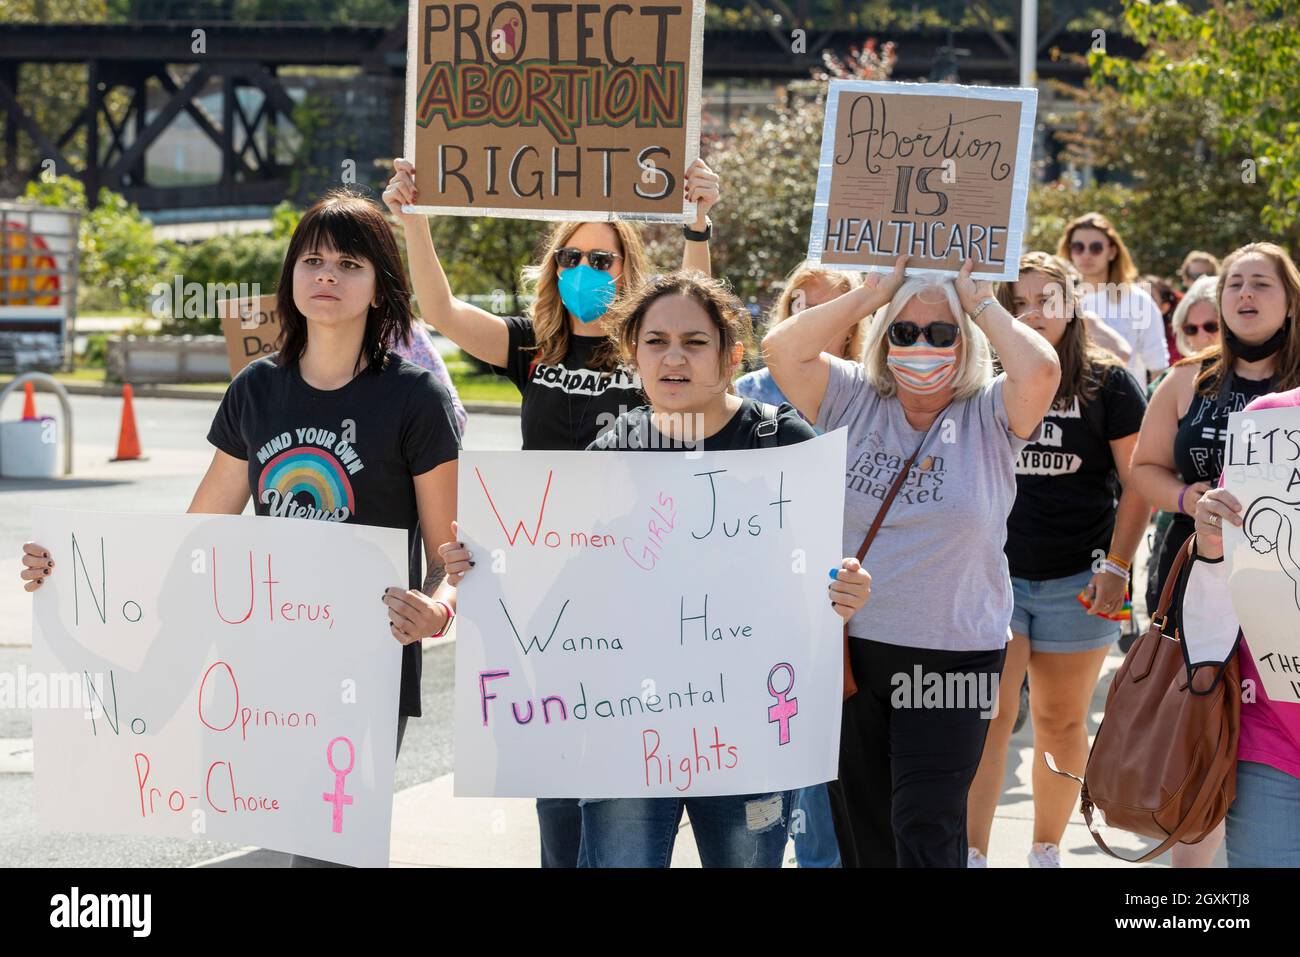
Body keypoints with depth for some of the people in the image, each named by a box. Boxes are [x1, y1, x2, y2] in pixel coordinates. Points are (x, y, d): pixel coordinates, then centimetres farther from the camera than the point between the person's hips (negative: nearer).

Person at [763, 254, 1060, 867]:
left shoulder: (989, 415, -2)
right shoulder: (854, 400, 4)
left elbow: (1040, 371, -22)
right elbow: (782, 350, -8)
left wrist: (982, 304, -8)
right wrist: (871, 295, -5)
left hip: (953, 659, -3)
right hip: (849, 648, 3)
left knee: (927, 829, -6)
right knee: (860, 829, 13)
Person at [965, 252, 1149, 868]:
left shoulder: (1107, 383, -1)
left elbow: (1138, 482, 0)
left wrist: (1116, 566, -7)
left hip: (1076, 580, -1)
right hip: (991, 571, 1)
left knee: (1061, 722, 9)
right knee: (986, 717, -8)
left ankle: (1046, 850, 23)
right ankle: (972, 854, -5)